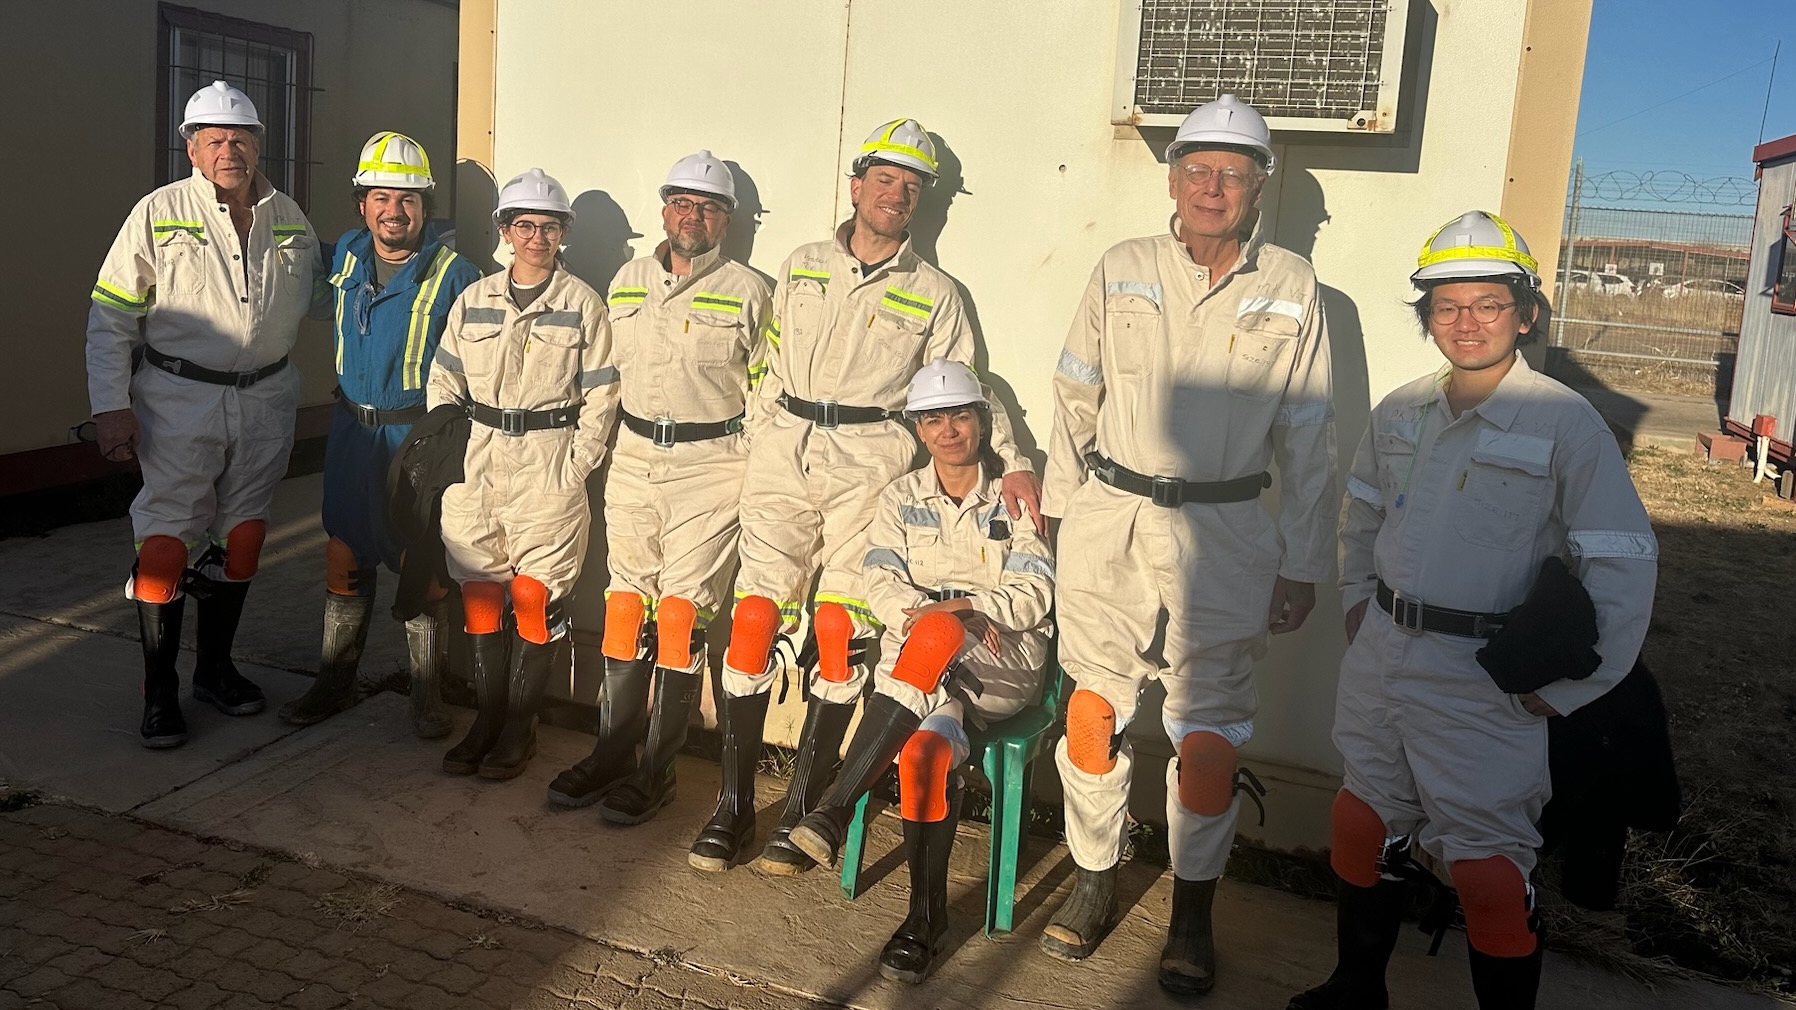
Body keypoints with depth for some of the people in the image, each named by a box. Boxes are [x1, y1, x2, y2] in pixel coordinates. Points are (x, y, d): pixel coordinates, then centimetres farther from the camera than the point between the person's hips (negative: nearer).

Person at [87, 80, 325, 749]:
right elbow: (111, 316, -4)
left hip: (265, 400, 4)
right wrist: (111, 406, -11)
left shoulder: (290, 219, 8)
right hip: (180, 400, -4)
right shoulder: (159, 214, -4)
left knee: (243, 536, 11)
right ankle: (159, 692, 6)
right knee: (166, 540, -6)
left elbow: (316, 294, 25)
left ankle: (215, 668, 27)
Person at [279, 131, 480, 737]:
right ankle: (335, 682, 24)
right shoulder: (346, 255, 5)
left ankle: (426, 697, 14)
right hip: (353, 429, 5)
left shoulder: (453, 273, -11)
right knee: (344, 558, 10)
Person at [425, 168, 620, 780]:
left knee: (534, 598, -4)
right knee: (478, 592, 6)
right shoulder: (473, 300, 12)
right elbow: (445, 375, 16)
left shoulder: (582, 304, 2)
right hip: (475, 462, 4)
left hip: (548, 463, -4)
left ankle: (519, 729, 8)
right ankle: (486, 720, 18)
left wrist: (577, 465, -7)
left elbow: (601, 393, 0)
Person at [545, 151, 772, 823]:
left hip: (710, 464, -4)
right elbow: (608, 373, 19)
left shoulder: (747, 293, 0)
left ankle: (656, 770, 6)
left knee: (682, 613, -3)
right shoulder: (628, 282, 12)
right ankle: (611, 754, 16)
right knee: (625, 606, 6)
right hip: (634, 458, 4)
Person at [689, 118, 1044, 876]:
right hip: (785, 451, 2)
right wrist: (757, 453, 10)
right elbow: (772, 369, 16)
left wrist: (1011, 462, -3)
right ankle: (734, 804, 6)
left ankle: (802, 811, 6)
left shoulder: (933, 294, 10)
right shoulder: (800, 269, 14)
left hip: (870, 461, -1)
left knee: (840, 631, -5)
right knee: (754, 618, -4)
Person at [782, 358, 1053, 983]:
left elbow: (1034, 595, -4)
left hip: (1005, 661, -2)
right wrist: (925, 611, -20)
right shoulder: (902, 498, 16)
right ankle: (927, 911, -22)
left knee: (937, 637, -38)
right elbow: (881, 583, 3)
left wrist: (954, 612, -20)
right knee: (927, 746, -33)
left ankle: (834, 813, -38)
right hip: (921, 659, 2)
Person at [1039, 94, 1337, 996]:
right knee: (1095, 711, 7)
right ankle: (1094, 881, 27)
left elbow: (1308, 440, 4)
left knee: (1208, 732, 5)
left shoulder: (1292, 290, 1)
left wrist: (1302, 565, 4)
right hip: (1110, 516, 1)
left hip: (1226, 532, -1)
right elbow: (1075, 398, 9)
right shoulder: (1122, 271, 3)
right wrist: (1061, 507, 8)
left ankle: (1191, 914, 23)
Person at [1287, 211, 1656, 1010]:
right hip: (1380, 657, 6)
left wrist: (1566, 690, -11)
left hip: (1482, 677, -6)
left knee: (1488, 868, 0)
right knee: (1365, 824, 17)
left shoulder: (1566, 423, -12)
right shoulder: (1400, 414, 4)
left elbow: (1626, 566, -12)